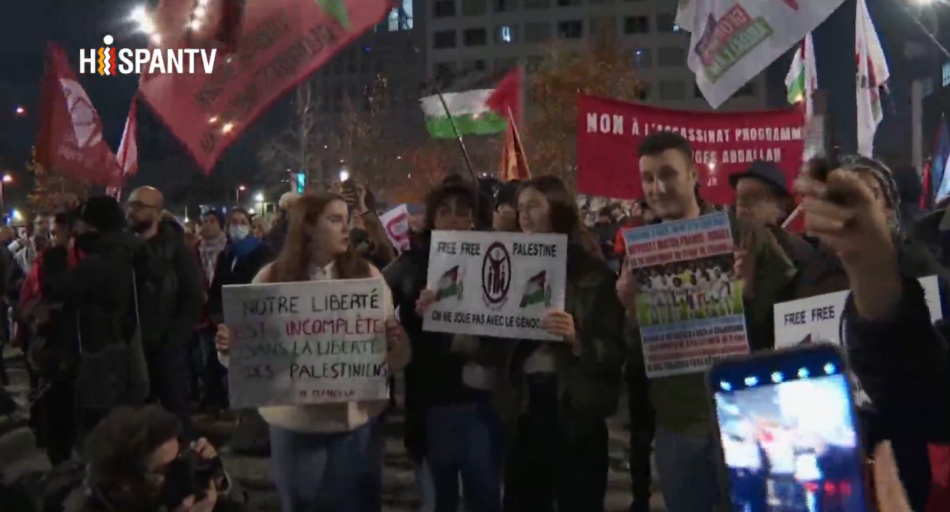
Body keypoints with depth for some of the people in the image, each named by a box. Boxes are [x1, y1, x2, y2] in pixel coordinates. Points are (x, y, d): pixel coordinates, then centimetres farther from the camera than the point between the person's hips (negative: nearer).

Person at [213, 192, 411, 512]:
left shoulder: (367, 274, 0)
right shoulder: (271, 278, -2)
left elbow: (397, 360, -2)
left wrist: (395, 341, -23)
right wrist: (228, 347, -19)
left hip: (357, 420, 1)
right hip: (294, 423, 0)